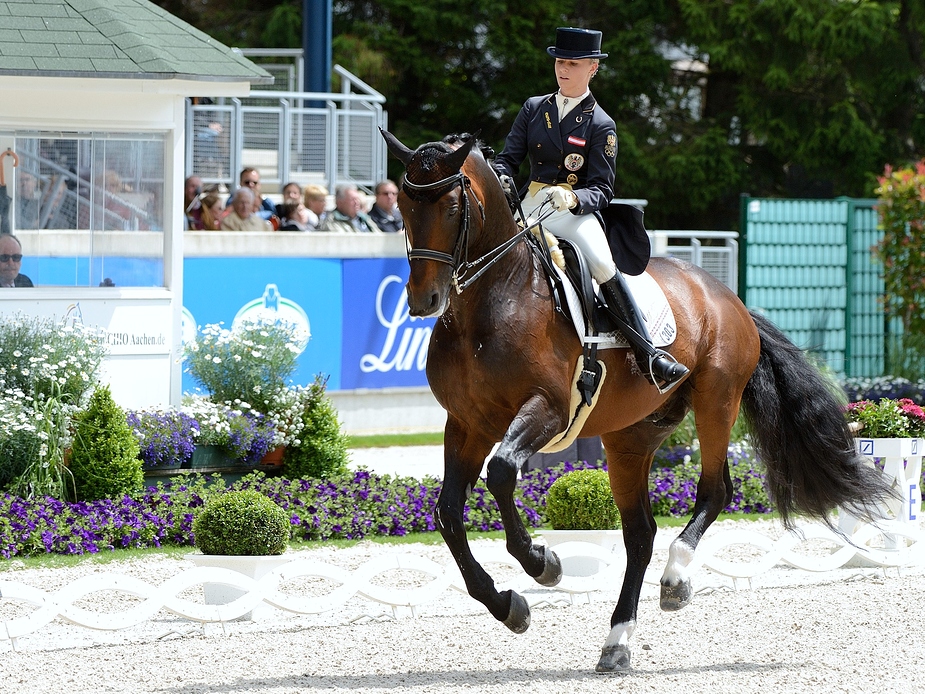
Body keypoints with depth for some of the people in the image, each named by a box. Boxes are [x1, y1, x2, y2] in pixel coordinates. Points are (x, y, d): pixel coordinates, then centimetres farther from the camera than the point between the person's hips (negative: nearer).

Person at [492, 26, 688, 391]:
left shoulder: (600, 125, 1)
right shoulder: (534, 109, 11)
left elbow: (602, 189, -3)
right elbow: (508, 158, 10)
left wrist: (573, 198, -26)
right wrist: (502, 180, -15)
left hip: (575, 211, -4)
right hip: (530, 207, 5)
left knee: (602, 264, -30)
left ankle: (649, 354, -31)